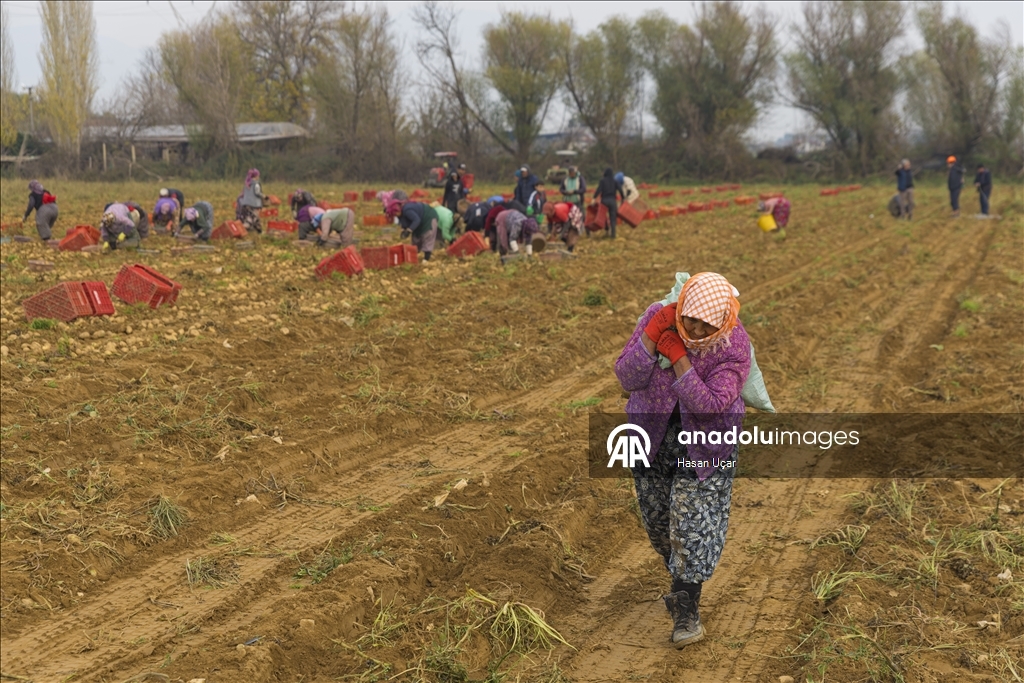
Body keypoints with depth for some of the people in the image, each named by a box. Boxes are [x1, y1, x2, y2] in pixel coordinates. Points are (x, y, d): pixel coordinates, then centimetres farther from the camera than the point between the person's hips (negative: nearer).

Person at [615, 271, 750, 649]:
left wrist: (678, 356, -35)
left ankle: (686, 610, -1)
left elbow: (709, 404, -32)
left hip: (706, 438, -3)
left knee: (694, 519, -9)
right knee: (658, 516, 15)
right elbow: (628, 379, -20)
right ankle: (681, 579, 41)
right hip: (654, 434, 4)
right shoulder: (656, 318, -17)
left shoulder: (735, 346, -24)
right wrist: (651, 337, -34)